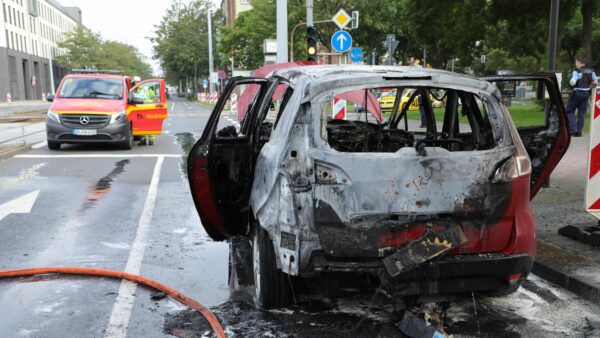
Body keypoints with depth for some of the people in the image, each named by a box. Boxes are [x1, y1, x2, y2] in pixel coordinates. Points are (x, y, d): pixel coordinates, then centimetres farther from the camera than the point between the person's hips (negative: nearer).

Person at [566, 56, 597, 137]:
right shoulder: (591, 72, 6)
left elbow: (573, 83, -21)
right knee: (581, 113, 10)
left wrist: (570, 82, 1)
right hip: (586, 94, 6)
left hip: (577, 93, -6)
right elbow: (595, 82, 7)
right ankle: (579, 132, 10)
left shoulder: (577, 71, -12)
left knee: (569, 111, 6)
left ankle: (573, 129, -6)